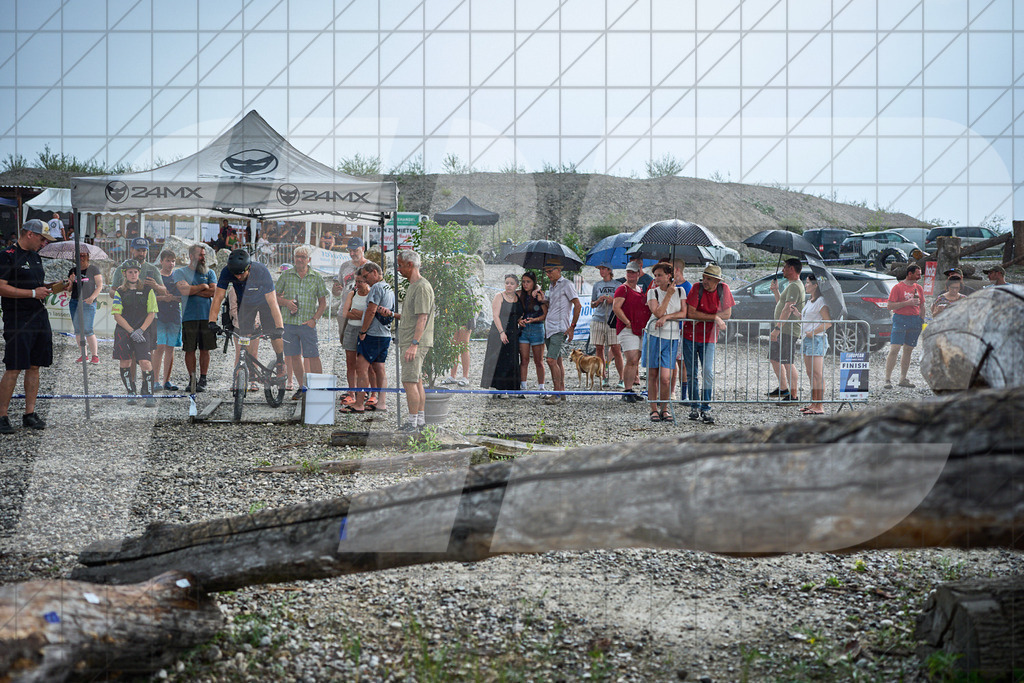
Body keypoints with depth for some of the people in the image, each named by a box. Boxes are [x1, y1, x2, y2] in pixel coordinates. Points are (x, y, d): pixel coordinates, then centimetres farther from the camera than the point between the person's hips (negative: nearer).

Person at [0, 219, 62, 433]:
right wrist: (34, 293, -17)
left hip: (39, 316, 8)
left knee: (34, 366, 8)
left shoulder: (35, 257, 19)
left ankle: (29, 414, 14)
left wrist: (50, 288, 9)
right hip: (18, 319, -8)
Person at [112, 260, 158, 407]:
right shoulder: (119, 292, 8)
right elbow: (117, 315, 1)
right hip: (123, 330, 1)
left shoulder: (148, 290, 7)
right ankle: (131, 393, 13)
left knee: (145, 362, -16)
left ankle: (149, 394, -9)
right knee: (124, 363, -3)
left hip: (143, 331, -1)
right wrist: (132, 331, -10)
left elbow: (151, 313, 4)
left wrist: (141, 330, -10)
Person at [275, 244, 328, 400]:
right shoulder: (286, 275, 7)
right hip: (289, 322, 2)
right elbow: (275, 296, 11)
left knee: (313, 357, -7)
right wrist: (286, 302, -10)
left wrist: (314, 319, -6)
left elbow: (323, 302, 6)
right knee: (294, 356, 8)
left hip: (308, 323, -2)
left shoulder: (316, 278, 4)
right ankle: (301, 387, 19)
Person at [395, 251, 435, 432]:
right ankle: (420, 419, 14)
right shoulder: (411, 287, 19)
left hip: (417, 343, -10)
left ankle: (413, 422, -11)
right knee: (416, 381, 11)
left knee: (409, 382, -12)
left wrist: (414, 344, -25)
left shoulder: (422, 287, -14)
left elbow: (422, 318, -20)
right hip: (409, 343, 10)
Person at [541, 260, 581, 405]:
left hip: (559, 329, -9)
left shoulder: (566, 285, -5)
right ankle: (562, 392, 16)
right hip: (549, 328, 9)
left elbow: (578, 306, -9)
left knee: (551, 360, -17)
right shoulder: (552, 287, 20)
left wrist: (572, 327, -12)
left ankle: (557, 394, -14)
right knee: (557, 361, 11)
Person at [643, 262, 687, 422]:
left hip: (671, 337, 0)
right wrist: (668, 295, -10)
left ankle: (664, 409, 9)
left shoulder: (679, 292, 7)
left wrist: (666, 317, -14)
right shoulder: (653, 292, 3)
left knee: (665, 378, -8)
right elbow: (658, 313, -10)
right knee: (652, 375, 2)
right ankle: (654, 410, 11)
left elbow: (683, 313, -1)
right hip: (654, 335, 0)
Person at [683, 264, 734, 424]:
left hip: (709, 338, 0)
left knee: (708, 373, -11)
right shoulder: (697, 288, -11)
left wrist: (702, 318, -15)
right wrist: (714, 317, -19)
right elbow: (691, 313, -18)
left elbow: (727, 314, -7)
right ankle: (694, 407, 18)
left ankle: (706, 408, -5)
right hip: (690, 336, 0)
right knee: (691, 373, 5)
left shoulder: (723, 289, -6)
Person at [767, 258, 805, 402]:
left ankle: (793, 396, -7)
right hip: (782, 330, 11)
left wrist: (777, 328, -27)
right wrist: (776, 291, 16)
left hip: (788, 331, -11)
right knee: (775, 359, 19)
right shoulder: (791, 285, 19)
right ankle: (783, 389, 29)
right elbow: (781, 304, 28)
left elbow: (787, 309, -24)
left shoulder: (794, 286, -16)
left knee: (788, 363, -9)